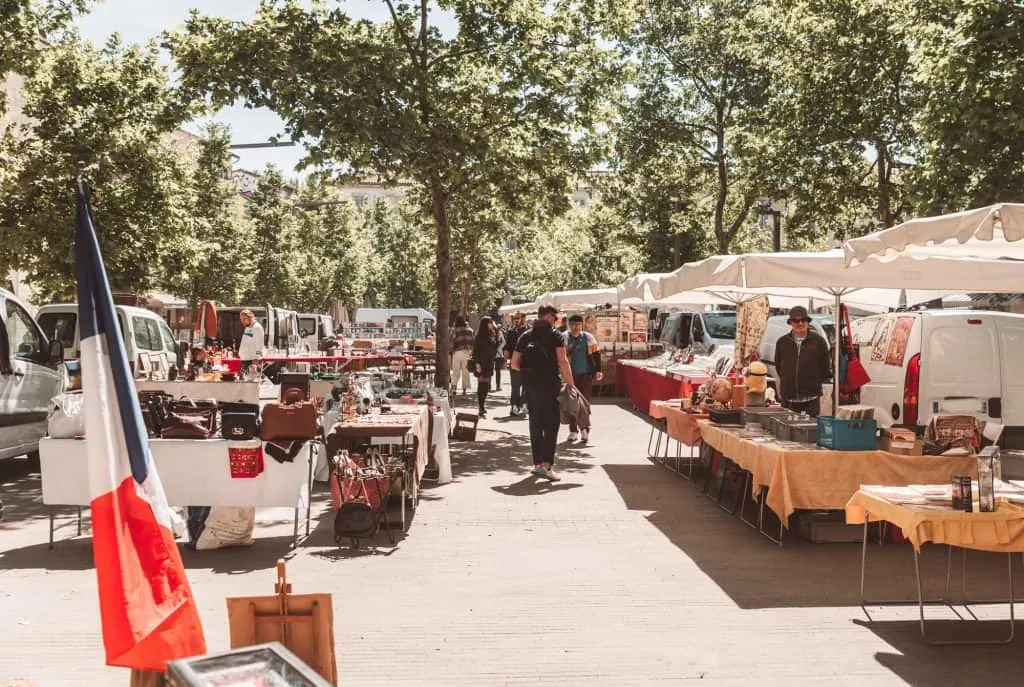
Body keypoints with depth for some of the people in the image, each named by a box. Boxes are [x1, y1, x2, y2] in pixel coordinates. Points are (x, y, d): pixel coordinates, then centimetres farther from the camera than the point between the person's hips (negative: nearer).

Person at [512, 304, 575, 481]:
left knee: (535, 426, 14)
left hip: (531, 387, 5)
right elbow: (563, 362, -14)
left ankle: (538, 463, 19)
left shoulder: (525, 336, 10)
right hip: (550, 386, -5)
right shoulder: (555, 335, -4)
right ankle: (546, 465, -13)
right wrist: (570, 384, -10)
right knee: (551, 426, -3)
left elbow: (514, 364, 9)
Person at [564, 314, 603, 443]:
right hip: (569, 375, 1)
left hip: (585, 375, -1)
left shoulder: (588, 337, 3)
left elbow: (596, 354, 7)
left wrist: (598, 370, 1)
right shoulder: (564, 338, 1)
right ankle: (573, 431, 14)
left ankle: (585, 429, 0)